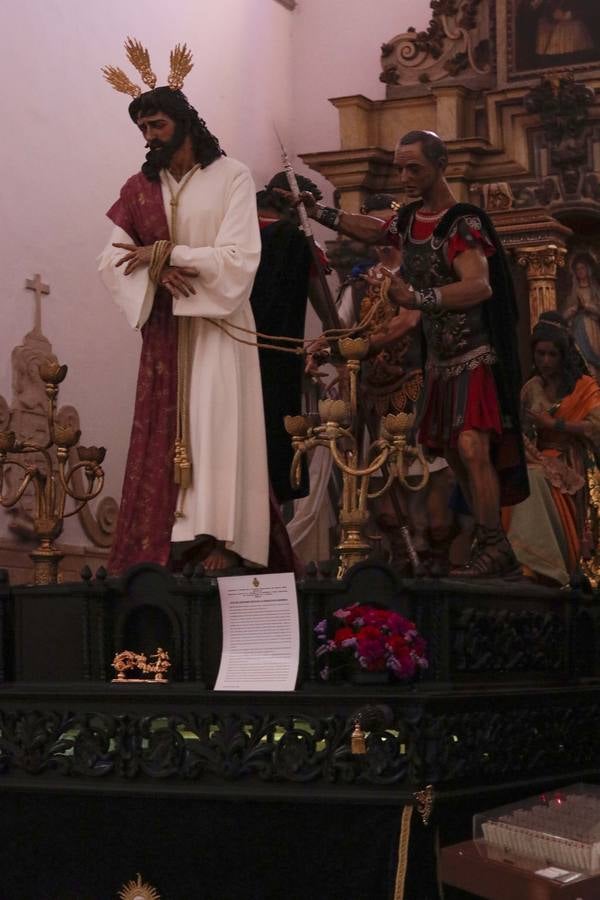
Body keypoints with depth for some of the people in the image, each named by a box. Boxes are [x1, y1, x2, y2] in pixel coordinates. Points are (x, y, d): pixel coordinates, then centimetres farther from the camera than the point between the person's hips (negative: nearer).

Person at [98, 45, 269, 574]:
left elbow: (240, 258, -13)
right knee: (164, 432, 0)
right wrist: (158, 273, -16)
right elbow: (112, 261, 4)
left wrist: (164, 254, -14)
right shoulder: (140, 188, 8)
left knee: (216, 425, -9)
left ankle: (220, 540, -11)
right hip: (164, 326, 4)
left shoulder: (231, 177, -5)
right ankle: (162, 547, 1)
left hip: (217, 324, -4)